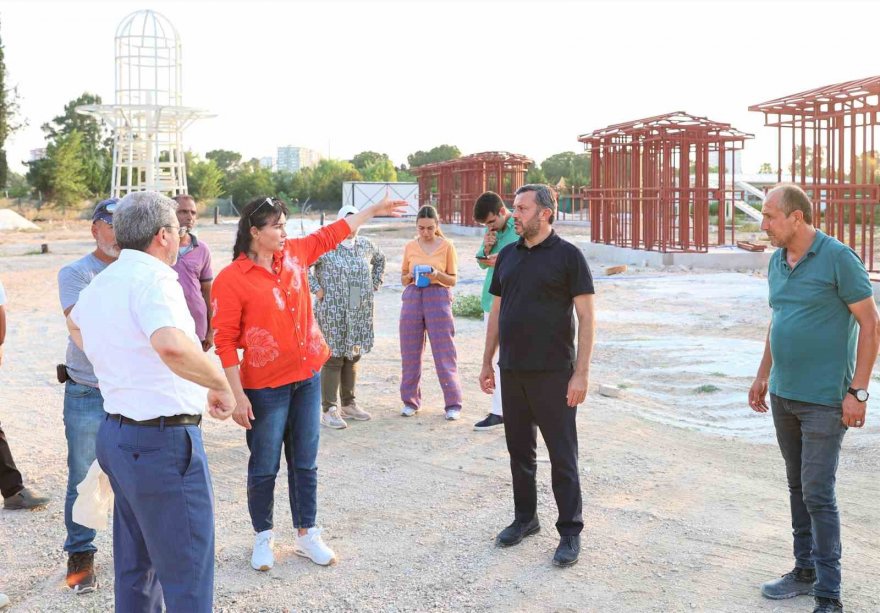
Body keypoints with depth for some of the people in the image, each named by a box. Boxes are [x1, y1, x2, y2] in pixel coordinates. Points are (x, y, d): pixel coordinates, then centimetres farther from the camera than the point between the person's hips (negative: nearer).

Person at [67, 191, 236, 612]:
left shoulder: (100, 283, 11)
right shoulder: (153, 278, -18)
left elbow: (75, 324, 35)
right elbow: (172, 345, -38)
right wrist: (220, 385, -24)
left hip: (116, 432, 10)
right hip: (164, 440, -10)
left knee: (135, 567, 21)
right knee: (188, 576, 0)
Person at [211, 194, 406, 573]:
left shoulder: (294, 253, 2)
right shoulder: (231, 280, -14)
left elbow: (331, 235, 19)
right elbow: (225, 342, -13)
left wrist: (374, 210, 23)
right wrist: (237, 396, -14)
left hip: (307, 378, 5)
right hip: (265, 387, -5)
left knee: (304, 464, 13)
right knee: (264, 468, 7)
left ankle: (306, 535, 25)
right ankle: (263, 538, 25)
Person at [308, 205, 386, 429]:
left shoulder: (366, 245, 9)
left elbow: (380, 260, 28)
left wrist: (375, 284, 18)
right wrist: (316, 289, -11)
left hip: (360, 312, 6)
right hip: (332, 312, -6)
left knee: (352, 357, 13)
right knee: (333, 359, -4)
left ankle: (348, 404, 25)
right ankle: (329, 410, 2)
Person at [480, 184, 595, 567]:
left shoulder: (568, 256, -7)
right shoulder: (508, 256, 10)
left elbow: (586, 316, -10)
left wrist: (581, 373, -15)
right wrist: (487, 363, 13)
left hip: (553, 374, -6)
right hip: (512, 371, 6)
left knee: (562, 455, 1)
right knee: (519, 449, 14)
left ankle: (570, 532, 11)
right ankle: (525, 518, 28)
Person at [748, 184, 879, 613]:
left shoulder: (838, 259, -13)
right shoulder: (777, 261, 8)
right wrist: (763, 376, 19)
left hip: (824, 400, -7)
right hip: (783, 395, 7)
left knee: (818, 493, -6)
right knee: (797, 486, 14)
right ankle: (806, 570, 27)